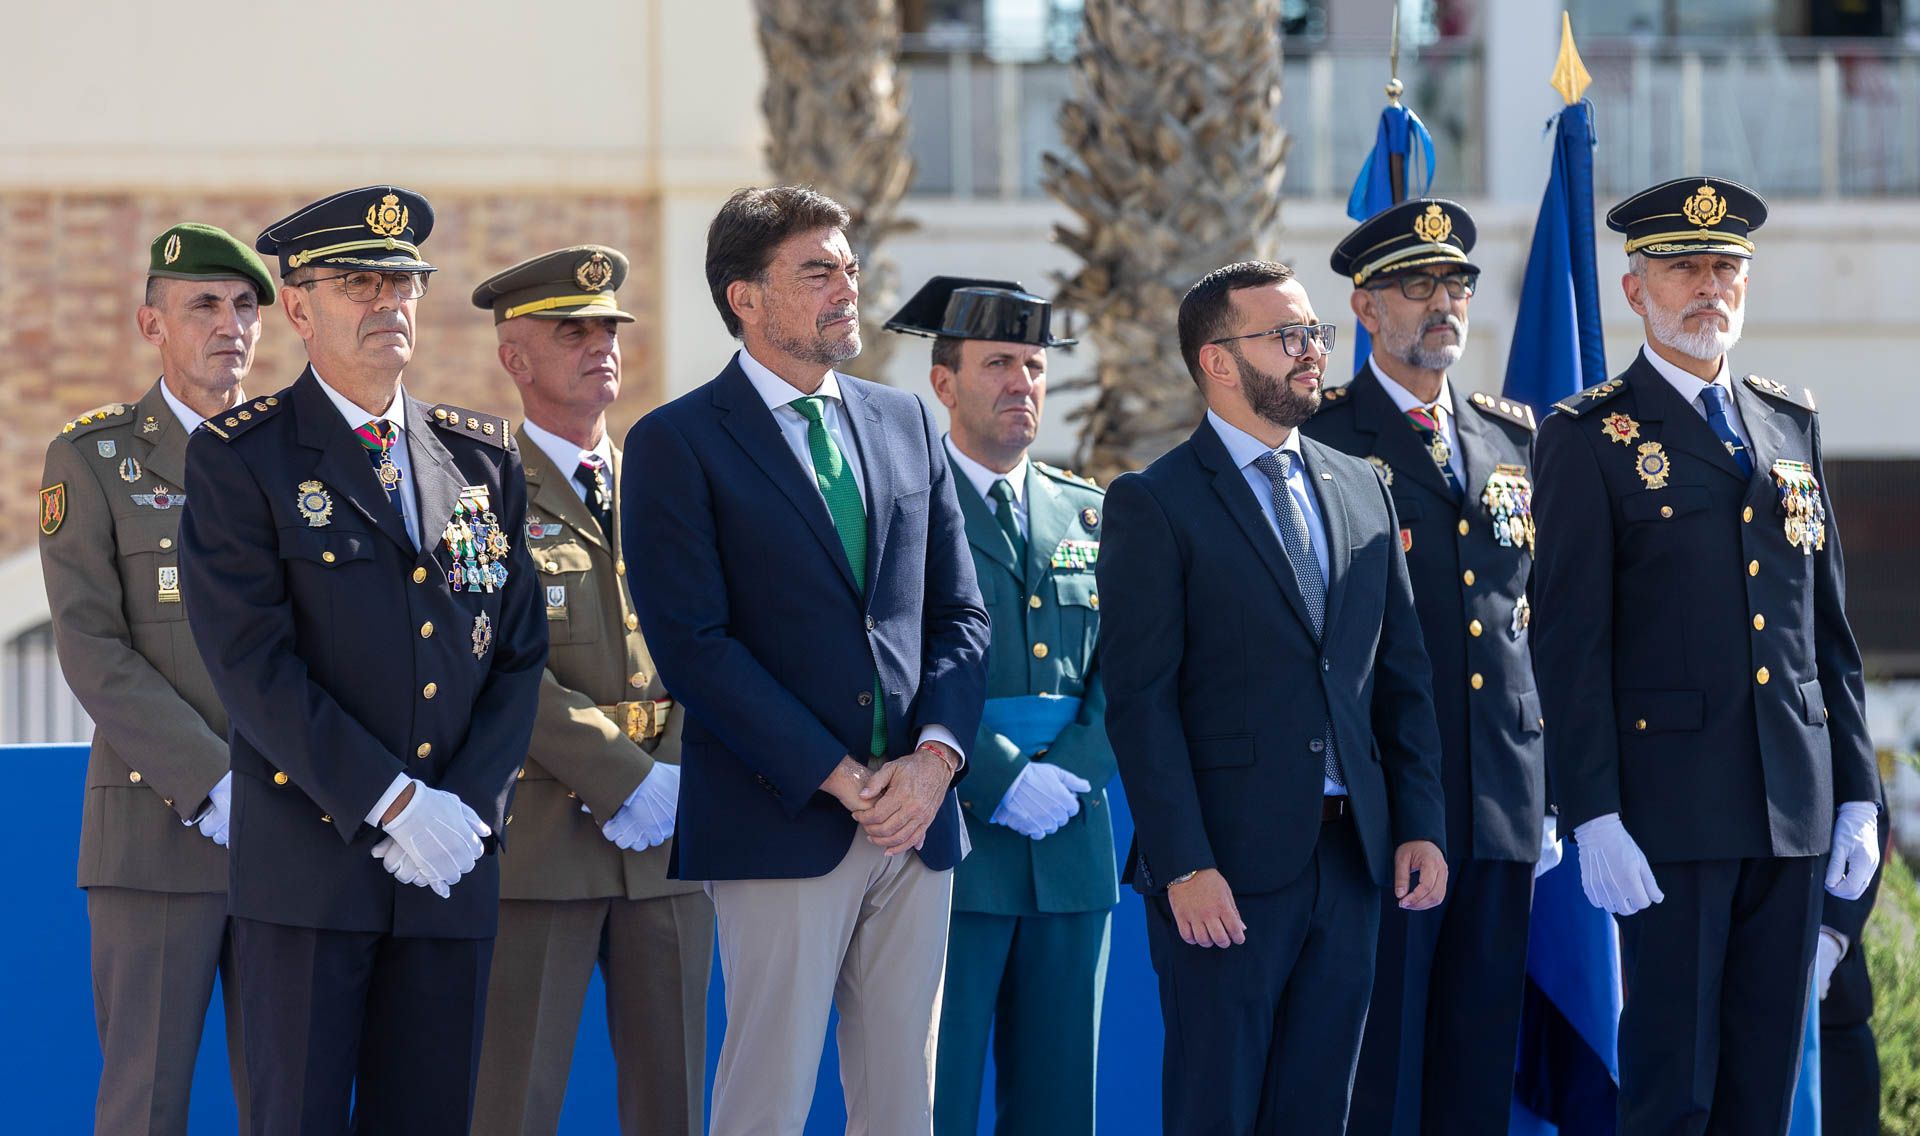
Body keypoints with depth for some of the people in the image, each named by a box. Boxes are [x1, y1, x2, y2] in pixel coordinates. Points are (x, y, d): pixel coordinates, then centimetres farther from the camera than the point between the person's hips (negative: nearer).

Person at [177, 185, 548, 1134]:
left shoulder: (484, 457, 14)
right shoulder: (236, 457, -2)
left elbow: (521, 652, 11)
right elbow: (251, 663, -10)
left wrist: (467, 805, -4)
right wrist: (392, 801, -16)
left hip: (453, 860, 4)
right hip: (307, 866, -4)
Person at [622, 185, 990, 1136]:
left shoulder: (906, 425, 15)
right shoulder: (678, 444, -3)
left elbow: (959, 615, 14)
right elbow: (692, 644, -10)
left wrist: (935, 756, -4)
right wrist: (836, 777, -14)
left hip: (917, 814, 5)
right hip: (782, 824, -5)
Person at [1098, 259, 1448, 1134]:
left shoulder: (1360, 489, 14)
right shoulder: (1154, 505, -4)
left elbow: (1401, 675, 16)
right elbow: (1140, 701, -9)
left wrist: (1420, 824, 7)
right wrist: (1184, 867, -16)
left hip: (1350, 860, 5)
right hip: (1226, 869, -5)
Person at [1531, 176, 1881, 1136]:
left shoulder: (1791, 425, 16)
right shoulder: (1591, 438, -1)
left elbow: (1828, 625, 17)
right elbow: (1569, 642, -6)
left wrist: (1856, 796, 11)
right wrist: (1593, 819, -14)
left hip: (1795, 809, 5)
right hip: (1672, 807, -5)